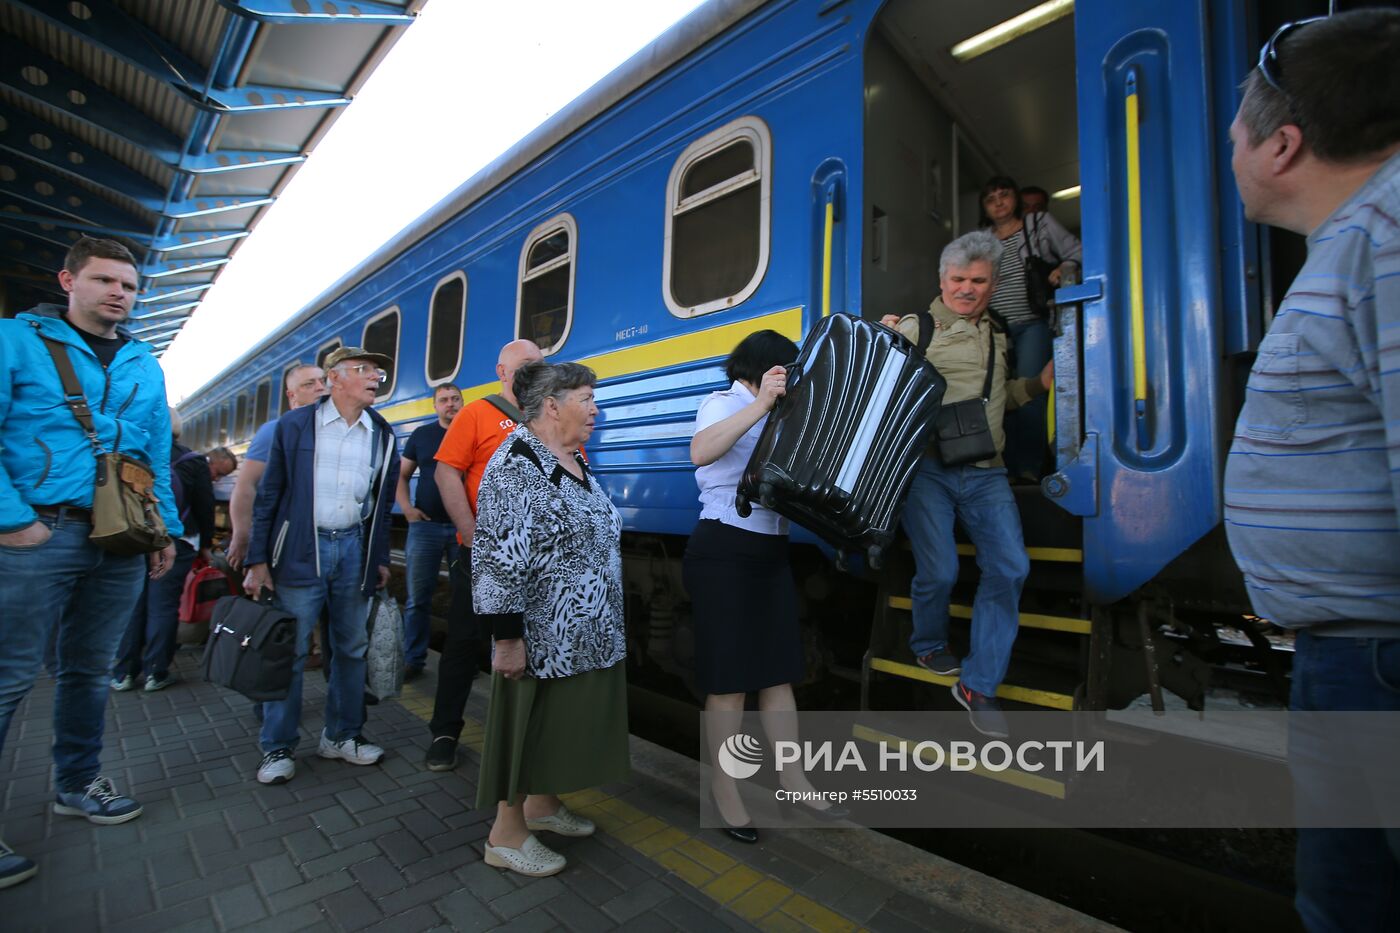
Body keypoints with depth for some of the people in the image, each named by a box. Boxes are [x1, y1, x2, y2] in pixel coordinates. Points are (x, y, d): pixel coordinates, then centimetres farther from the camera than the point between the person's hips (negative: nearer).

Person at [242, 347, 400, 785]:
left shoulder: (383, 434, 7)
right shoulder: (295, 425, -1)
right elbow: (269, 495, 0)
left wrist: (381, 559, 9)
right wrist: (258, 561, -4)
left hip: (355, 549, 3)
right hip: (301, 549, -3)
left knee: (351, 647, 10)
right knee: (289, 650, 3)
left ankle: (342, 735, 26)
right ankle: (278, 748, 19)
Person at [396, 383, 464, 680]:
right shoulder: (422, 434, 9)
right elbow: (401, 474, 15)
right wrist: (406, 507, 0)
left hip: (464, 527, -1)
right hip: (425, 525, 2)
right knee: (418, 597, 5)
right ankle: (413, 660, 17)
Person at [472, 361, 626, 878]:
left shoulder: (575, 460, 10)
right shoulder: (516, 464, -19)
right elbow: (499, 558, -22)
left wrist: (607, 621, 21)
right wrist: (508, 637, -21)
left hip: (586, 633, 9)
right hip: (542, 636, -9)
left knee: (564, 721, 21)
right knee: (529, 724, 7)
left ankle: (542, 803, 41)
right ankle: (507, 832, 27)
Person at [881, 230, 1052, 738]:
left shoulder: (996, 338, 20)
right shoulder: (914, 329, 3)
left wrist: (1039, 384, 15)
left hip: (984, 473, 5)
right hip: (927, 468, -5)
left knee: (1010, 567, -8)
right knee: (940, 571, -9)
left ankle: (979, 685, 6)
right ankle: (929, 644, 25)